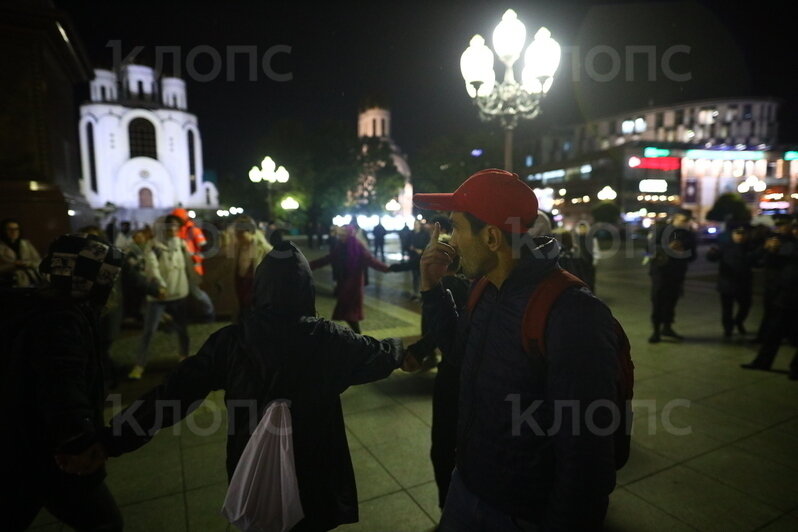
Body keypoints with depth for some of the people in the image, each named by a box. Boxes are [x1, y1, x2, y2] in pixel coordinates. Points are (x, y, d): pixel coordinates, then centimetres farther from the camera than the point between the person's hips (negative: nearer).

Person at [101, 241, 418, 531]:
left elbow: (177, 391, -13)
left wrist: (114, 438, -1)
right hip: (313, 468, -2)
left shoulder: (231, 340, -17)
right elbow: (376, 354, -3)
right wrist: (399, 351, 19)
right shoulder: (326, 339, -20)